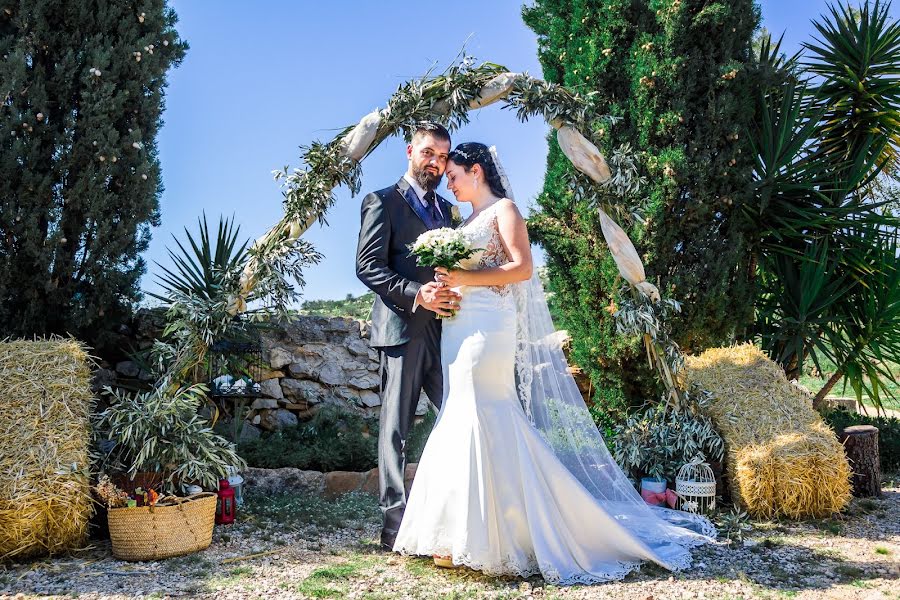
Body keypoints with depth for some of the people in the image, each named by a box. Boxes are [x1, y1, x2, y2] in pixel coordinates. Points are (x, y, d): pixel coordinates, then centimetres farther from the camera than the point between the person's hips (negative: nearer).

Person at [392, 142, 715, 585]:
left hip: (488, 326, -8)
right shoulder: (466, 220, 22)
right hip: (459, 327, 8)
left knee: (479, 417, -12)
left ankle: (487, 539, -7)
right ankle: (463, 535, 9)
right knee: (462, 420, 5)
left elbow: (522, 268, -11)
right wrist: (444, 286, 1)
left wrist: (468, 278, -17)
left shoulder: (504, 210, 0)